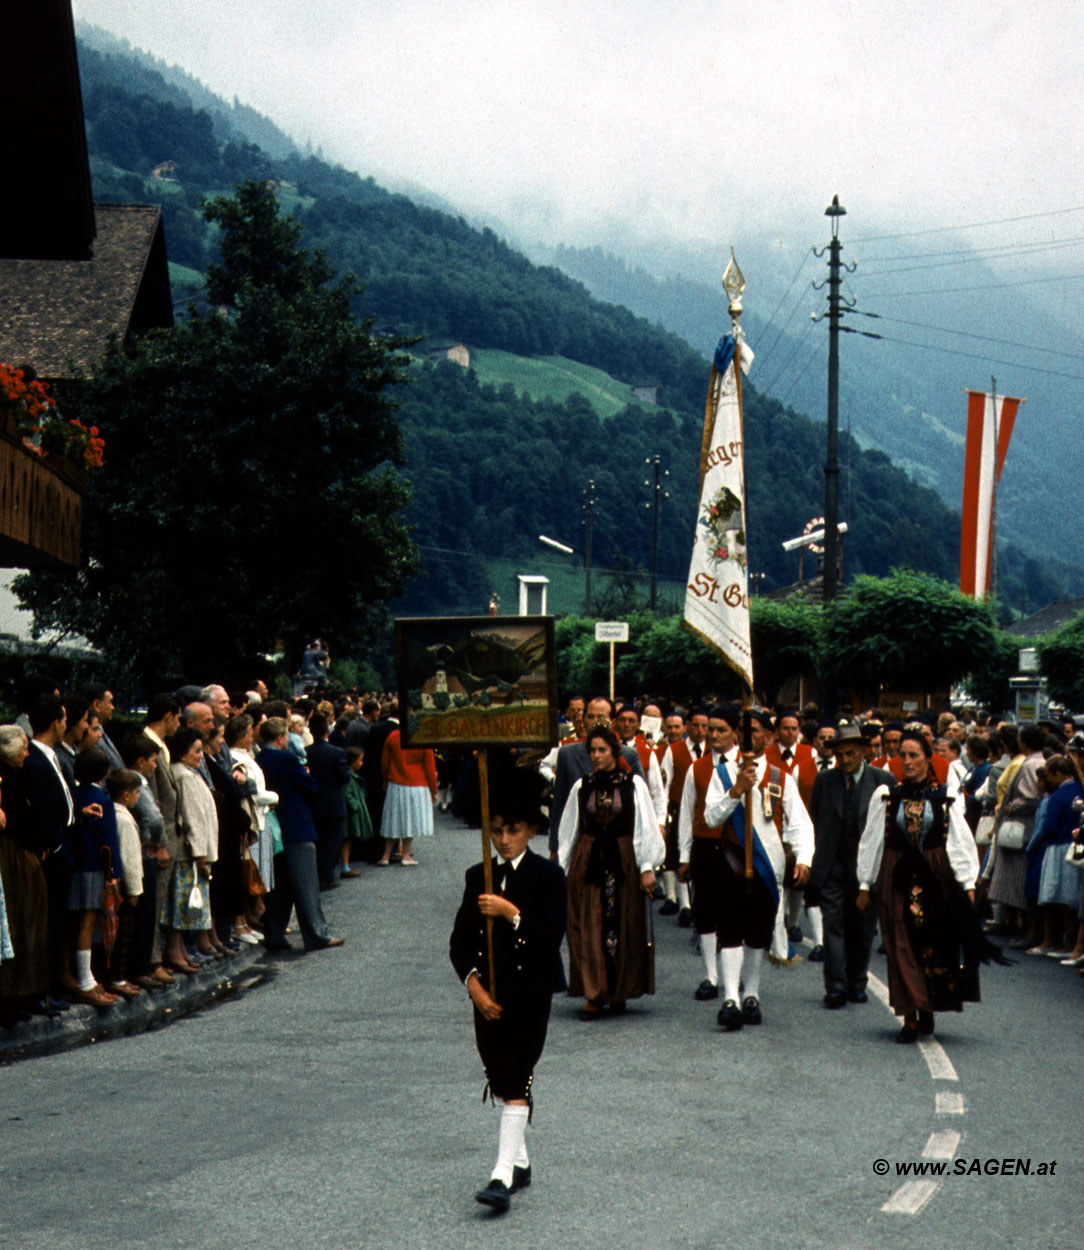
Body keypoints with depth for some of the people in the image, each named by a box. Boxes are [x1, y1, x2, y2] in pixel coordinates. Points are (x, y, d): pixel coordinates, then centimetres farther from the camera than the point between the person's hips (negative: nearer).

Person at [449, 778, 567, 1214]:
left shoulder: (548, 877, -4)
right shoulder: (478, 877, 7)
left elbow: (553, 934, -12)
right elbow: (460, 940, 5)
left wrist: (511, 913, -22)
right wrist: (473, 984, -8)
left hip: (531, 993, -4)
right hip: (489, 995, 4)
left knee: (516, 1082, -10)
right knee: (500, 1082, 12)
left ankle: (503, 1175, -15)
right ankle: (520, 1161, 27)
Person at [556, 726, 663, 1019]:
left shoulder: (633, 785, 0)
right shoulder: (582, 787, 7)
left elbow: (645, 828, 0)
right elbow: (568, 831, 12)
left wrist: (647, 867, -5)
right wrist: (562, 868, 8)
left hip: (623, 861, -2)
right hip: (588, 862, 2)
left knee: (624, 926, 2)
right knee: (589, 929, -3)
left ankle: (619, 992, 15)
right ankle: (594, 995, 0)